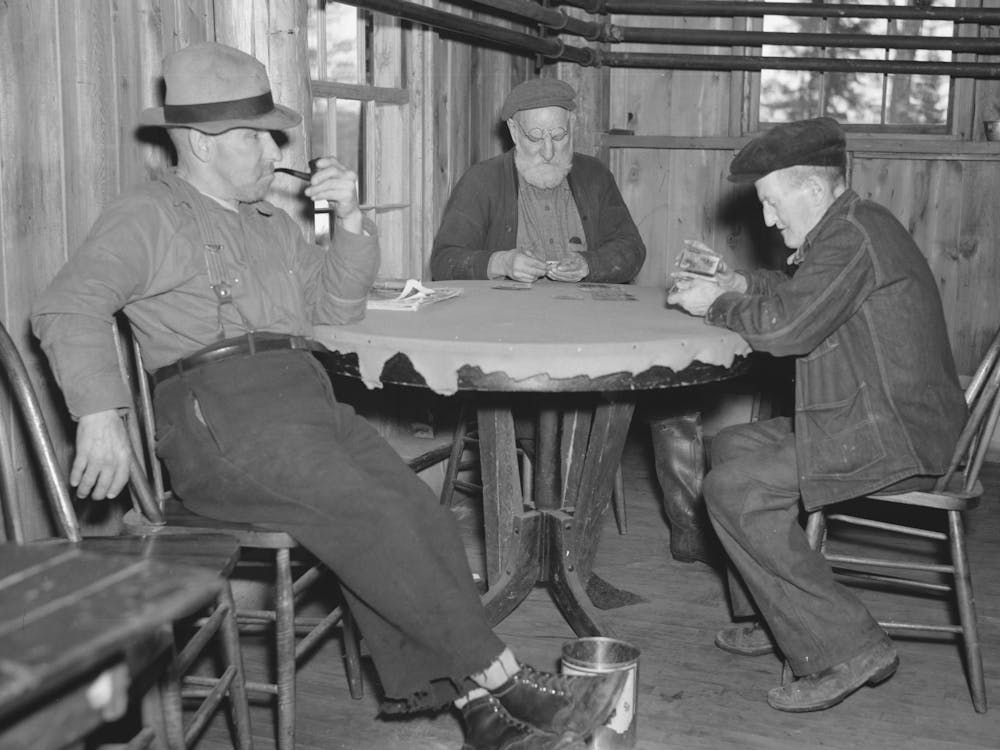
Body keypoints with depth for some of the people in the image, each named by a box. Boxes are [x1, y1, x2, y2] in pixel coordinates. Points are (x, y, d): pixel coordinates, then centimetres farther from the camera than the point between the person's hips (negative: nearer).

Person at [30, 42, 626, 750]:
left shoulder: (269, 220, 28)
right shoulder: (151, 215, 5)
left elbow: (336, 304, 27)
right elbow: (68, 306, -6)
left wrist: (350, 220, 11)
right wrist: (100, 413, -20)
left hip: (307, 398, 7)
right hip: (219, 413, -7)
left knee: (428, 524, -17)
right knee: (377, 519, -25)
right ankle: (505, 683, -19)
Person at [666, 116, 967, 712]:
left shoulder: (852, 236, -18)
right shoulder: (858, 225, 15)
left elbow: (784, 328, -25)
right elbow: (800, 295, 28)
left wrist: (716, 305, -8)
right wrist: (741, 284, 12)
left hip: (892, 441, -11)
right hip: (877, 422, 11)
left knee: (734, 489, -16)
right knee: (734, 445, 17)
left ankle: (848, 649, -11)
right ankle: (772, 617, 23)